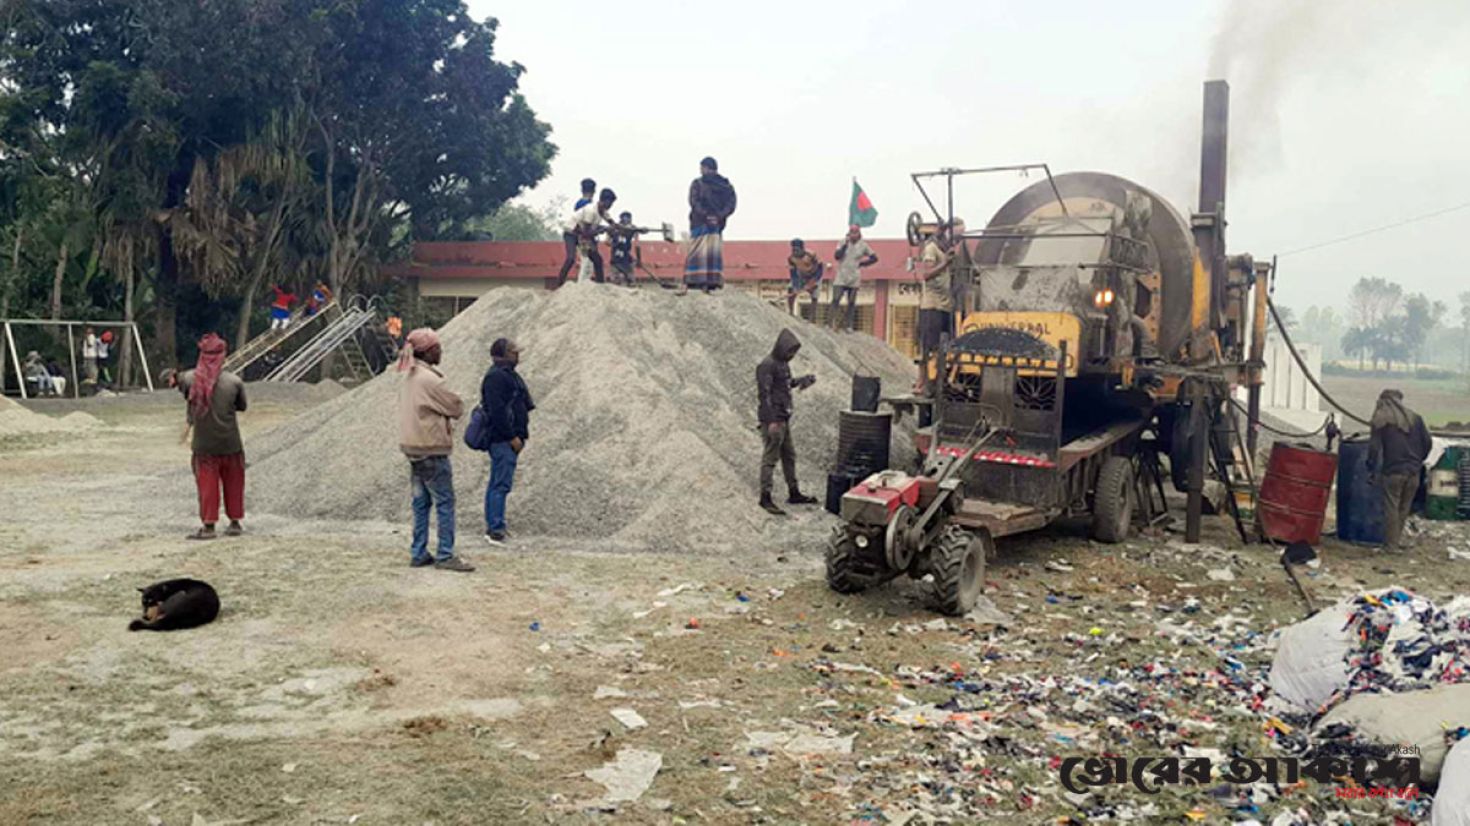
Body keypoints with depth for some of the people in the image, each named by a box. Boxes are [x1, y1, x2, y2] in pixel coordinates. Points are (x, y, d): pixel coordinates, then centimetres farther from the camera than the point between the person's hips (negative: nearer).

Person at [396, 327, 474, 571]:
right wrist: (445, 416, 8)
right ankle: (445, 556, -1)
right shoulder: (430, 380, -18)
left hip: (413, 448, 9)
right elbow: (457, 408, -11)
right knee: (445, 503, -3)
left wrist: (436, 414, 5)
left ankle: (418, 553, 18)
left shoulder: (410, 379, 11)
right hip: (432, 450, -9)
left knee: (421, 503, 14)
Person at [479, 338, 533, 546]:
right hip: (503, 440, -11)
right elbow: (497, 411, -21)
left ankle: (493, 527, 19)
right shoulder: (496, 376, -15)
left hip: (507, 439, 11)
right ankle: (495, 529, -7)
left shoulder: (507, 374, 18)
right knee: (501, 484, -9)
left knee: (497, 484, 13)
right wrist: (512, 437, -18)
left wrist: (520, 435, 18)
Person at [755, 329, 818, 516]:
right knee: (770, 457, -6)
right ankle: (765, 498, -1)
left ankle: (794, 493, 26)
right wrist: (772, 421, -23)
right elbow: (764, 394, -19)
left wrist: (802, 380, 9)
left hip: (784, 418, 10)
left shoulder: (783, 363, 13)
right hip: (773, 419, -10)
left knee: (789, 456, 15)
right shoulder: (767, 365, -15)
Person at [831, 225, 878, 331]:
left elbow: (874, 258, 8)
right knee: (835, 300, -11)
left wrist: (862, 263, 0)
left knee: (851, 303, 4)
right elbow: (837, 256, -13)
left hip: (854, 279, 1)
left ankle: (850, 326, 7)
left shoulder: (863, 245, 2)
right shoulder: (843, 242, 0)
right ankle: (830, 323, -11)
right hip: (841, 278, -1)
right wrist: (845, 245, -18)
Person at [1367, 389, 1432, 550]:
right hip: (1413, 471, 4)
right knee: (1404, 508, 14)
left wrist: (1371, 470, -1)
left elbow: (1374, 447, -8)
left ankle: (1391, 543, 4)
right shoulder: (1415, 418, 8)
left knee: (1391, 508, 2)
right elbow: (1427, 443, 9)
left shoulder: (1381, 420, -4)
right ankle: (1398, 539, 20)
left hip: (1393, 471, -4)